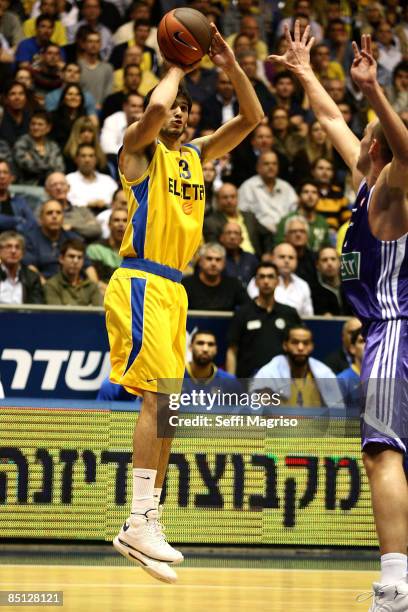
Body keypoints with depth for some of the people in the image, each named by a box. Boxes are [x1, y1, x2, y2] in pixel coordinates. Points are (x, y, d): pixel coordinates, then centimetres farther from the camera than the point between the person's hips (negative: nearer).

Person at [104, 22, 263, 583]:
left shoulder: (196, 155, 18)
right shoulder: (140, 149, -2)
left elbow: (252, 118, 15)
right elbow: (155, 107, -24)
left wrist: (229, 66, 4)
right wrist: (177, 69, -6)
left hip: (173, 287, 8)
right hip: (142, 281, -8)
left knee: (164, 403, 8)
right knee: (160, 395, -19)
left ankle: (144, 524, 12)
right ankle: (141, 521, -23)